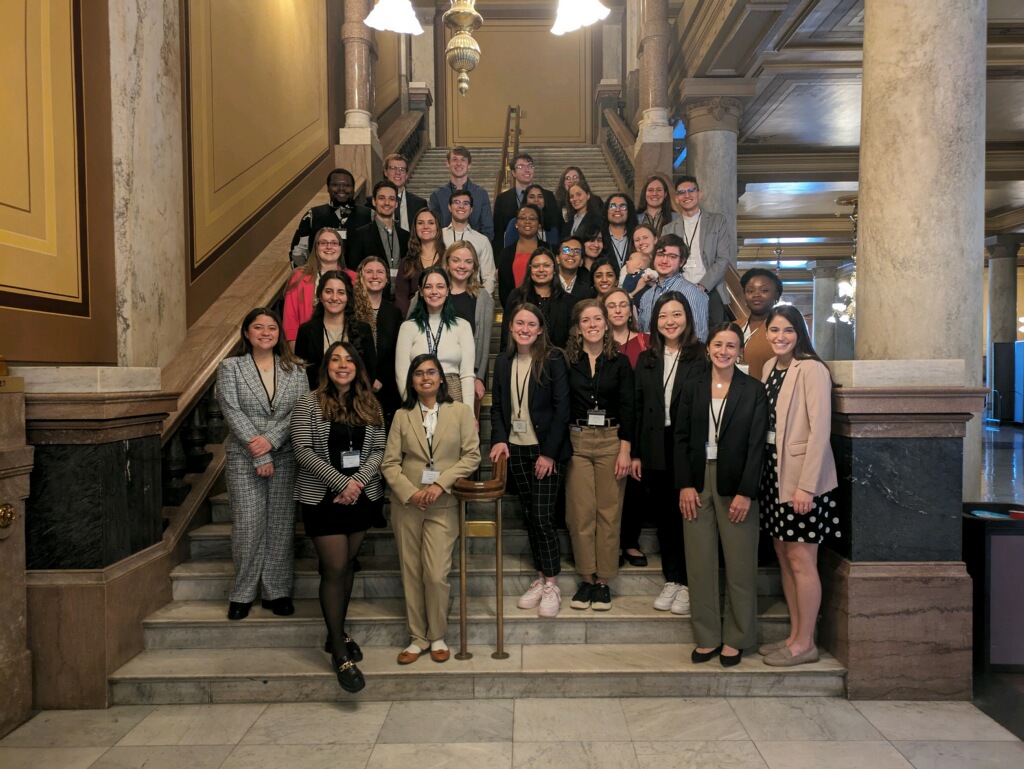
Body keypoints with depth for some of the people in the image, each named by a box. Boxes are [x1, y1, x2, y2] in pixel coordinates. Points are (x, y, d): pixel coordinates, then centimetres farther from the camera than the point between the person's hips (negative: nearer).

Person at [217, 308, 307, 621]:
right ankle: (242, 594, 13)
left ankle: (277, 592, 14)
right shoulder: (230, 367, 4)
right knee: (248, 526, -2)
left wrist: (271, 440, -16)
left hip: (285, 457, 2)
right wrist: (260, 455, -13)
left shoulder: (294, 370, 9)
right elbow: (233, 412, -6)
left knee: (281, 525, 3)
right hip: (244, 459, -2)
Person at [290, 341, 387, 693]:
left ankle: (337, 633, 27)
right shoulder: (309, 403, -5)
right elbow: (303, 451, -11)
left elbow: (378, 449, 3)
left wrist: (358, 483, -13)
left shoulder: (370, 405, 6)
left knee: (348, 565, 11)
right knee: (335, 568, -4)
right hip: (322, 497, -4)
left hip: (362, 496, 4)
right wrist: (342, 482, -16)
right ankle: (339, 651, 5)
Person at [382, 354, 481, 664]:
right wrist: (410, 493, -13)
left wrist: (440, 484, -13)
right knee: (411, 574, 7)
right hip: (406, 503, 2)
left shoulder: (461, 411, 2)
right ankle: (417, 638, 21)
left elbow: (471, 456, -3)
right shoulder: (402, 415, 6)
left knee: (436, 574, -6)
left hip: (444, 505, -2)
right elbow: (390, 463, 2)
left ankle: (437, 636, 15)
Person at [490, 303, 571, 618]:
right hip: (516, 449, 5)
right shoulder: (503, 361, 8)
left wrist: (549, 452, -13)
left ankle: (552, 585, 9)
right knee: (529, 515, 10)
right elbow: (497, 406, 10)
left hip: (547, 450, -5)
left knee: (542, 516, -6)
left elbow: (562, 408, -10)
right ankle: (540, 578, 22)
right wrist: (499, 439, -6)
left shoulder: (553, 359, -8)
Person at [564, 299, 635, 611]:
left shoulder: (620, 362, 3)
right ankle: (586, 579, 12)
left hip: (611, 440, 0)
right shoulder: (567, 362, 3)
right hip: (576, 442, 0)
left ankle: (603, 581, 11)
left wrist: (625, 449, -7)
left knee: (608, 512, 2)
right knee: (580, 513, 1)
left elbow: (627, 408, 1)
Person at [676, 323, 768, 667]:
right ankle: (707, 637, 18)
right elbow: (681, 438, 5)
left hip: (736, 483, -2)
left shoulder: (753, 390, 0)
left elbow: (756, 445, -5)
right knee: (699, 562, 6)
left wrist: (746, 492, -11)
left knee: (740, 563, 4)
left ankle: (735, 639, 18)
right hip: (698, 482, 2)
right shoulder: (693, 389, 7)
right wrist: (685, 485, -4)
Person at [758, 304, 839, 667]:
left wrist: (806, 485, -19)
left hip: (802, 478, -8)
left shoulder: (812, 369, -13)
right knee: (784, 556, 13)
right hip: (773, 474, 8)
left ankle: (805, 643, 12)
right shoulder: (769, 367, 11)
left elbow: (819, 430, -17)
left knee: (801, 560, 0)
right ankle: (794, 634, 24)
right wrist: (763, 472, 7)